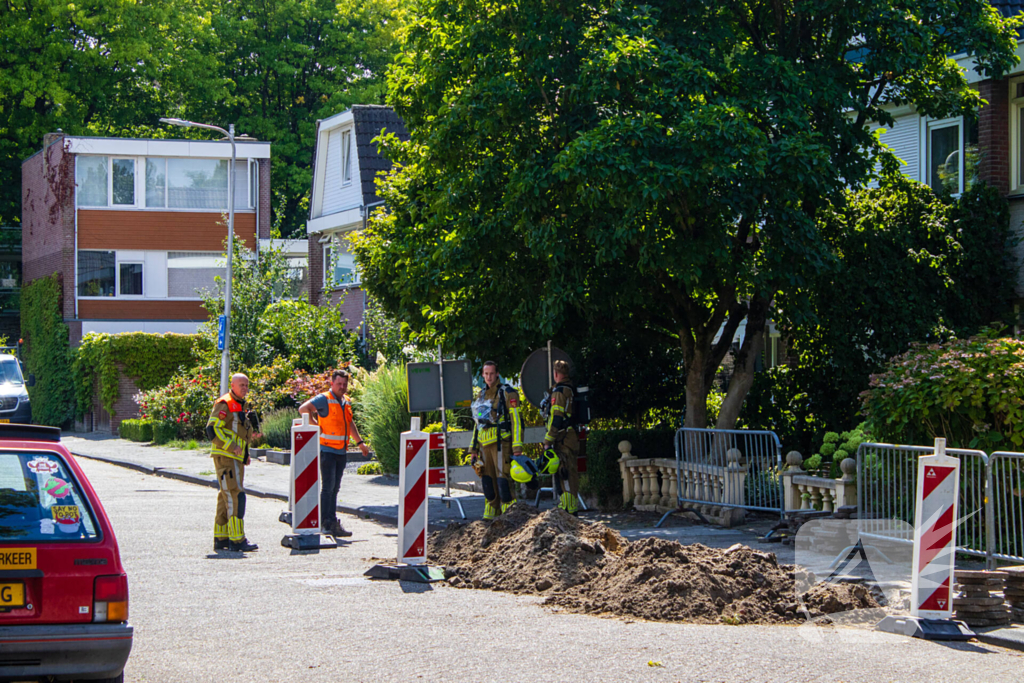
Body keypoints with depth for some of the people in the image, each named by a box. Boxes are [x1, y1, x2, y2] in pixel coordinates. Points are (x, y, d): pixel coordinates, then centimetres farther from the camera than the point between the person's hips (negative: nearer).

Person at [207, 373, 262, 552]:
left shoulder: (242, 407, 20)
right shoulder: (224, 404, -10)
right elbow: (212, 429, -18)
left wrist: (251, 435, 11)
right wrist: (232, 446, -22)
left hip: (237, 458, 10)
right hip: (225, 457, -10)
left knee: (226, 498, 12)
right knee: (235, 496, -14)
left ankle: (221, 539, 17)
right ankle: (237, 540, -17)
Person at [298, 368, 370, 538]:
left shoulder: (346, 402, 15)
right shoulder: (324, 399, -9)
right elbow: (303, 409, -20)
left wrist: (359, 442, 27)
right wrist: (317, 426, -18)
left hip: (342, 452, 7)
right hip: (327, 449, -7)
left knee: (335, 488, 9)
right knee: (328, 487, -9)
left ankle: (332, 523, 11)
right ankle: (324, 523, -7)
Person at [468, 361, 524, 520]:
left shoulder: (507, 393, -3)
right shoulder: (482, 396, 18)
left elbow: (516, 420, -9)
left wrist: (517, 447, -16)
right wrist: (473, 449, 20)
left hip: (501, 444, -7)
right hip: (485, 445, 7)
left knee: (503, 481, -12)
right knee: (488, 482, 7)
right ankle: (490, 517, 12)